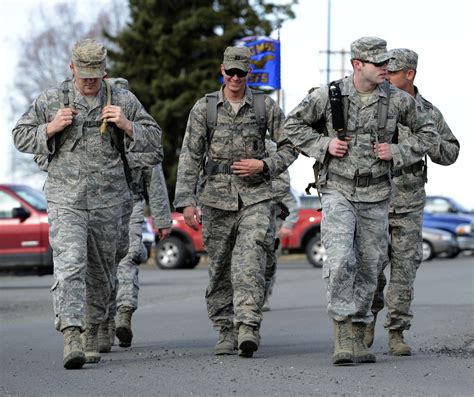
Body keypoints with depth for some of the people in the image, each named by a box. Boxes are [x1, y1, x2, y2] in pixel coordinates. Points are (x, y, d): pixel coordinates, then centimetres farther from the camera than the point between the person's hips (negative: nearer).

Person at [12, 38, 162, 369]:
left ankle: (92, 333, 32)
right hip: (65, 201, -2)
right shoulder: (51, 100, 3)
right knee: (69, 266, -18)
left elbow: (154, 138, 9)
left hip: (108, 202, 2)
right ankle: (71, 338, -26)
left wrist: (126, 126, -10)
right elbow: (21, 136, 8)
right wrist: (51, 128, -10)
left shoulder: (123, 101, 5)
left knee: (101, 274, 13)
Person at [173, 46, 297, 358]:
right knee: (220, 267, 6)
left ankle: (248, 327, -27)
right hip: (217, 197, 2)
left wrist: (264, 165, -8)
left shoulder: (266, 106, 3)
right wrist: (186, 201, -8)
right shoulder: (204, 108, 3)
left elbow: (290, 147, 9)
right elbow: (190, 156, 0)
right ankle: (226, 332, 17)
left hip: (256, 196, -1)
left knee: (249, 258, -19)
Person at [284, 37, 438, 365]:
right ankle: (342, 337, -17)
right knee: (341, 261, -20)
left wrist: (397, 152, -6)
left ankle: (358, 339, 20)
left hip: (375, 197, 3)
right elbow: (294, 125, 5)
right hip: (338, 193, -3)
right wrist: (324, 145, -8)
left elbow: (428, 132, 8)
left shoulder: (397, 100, -4)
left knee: (367, 269, 8)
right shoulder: (329, 95, -8)